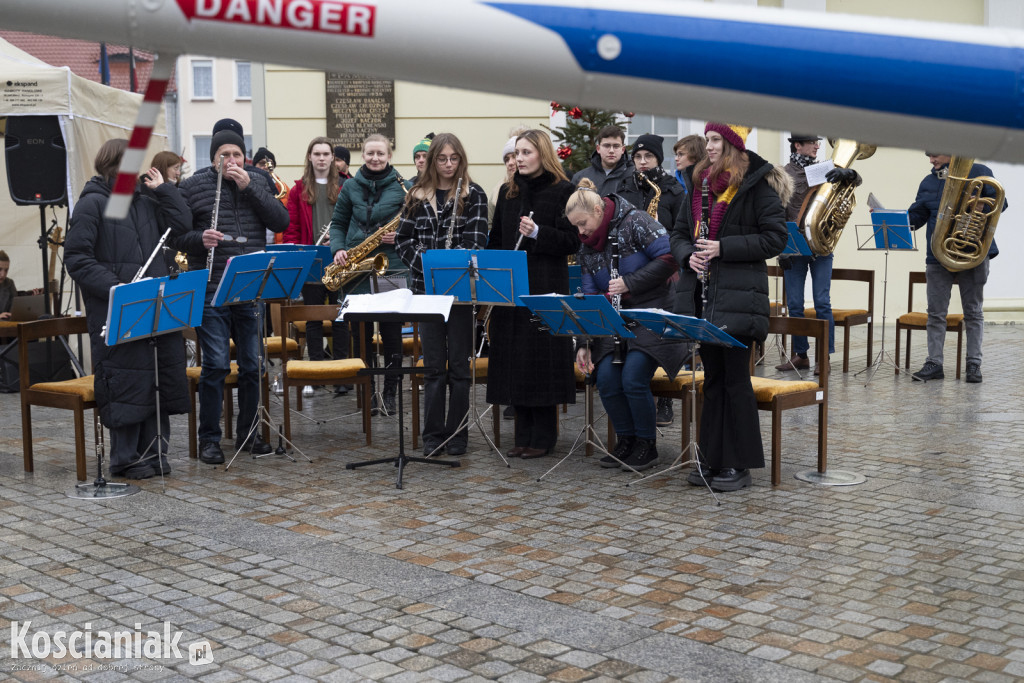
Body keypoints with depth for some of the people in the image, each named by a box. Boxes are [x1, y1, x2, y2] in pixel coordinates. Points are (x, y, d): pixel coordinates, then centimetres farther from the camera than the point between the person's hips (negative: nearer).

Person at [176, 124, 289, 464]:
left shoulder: (258, 182, 11)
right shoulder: (193, 186, 3)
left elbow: (281, 222, -2)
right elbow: (176, 236, 2)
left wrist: (249, 188, -9)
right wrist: (199, 239, -19)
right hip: (211, 291, -3)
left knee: (253, 365, 8)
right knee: (215, 365, -5)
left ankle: (247, 433, 23)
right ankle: (209, 439, 7)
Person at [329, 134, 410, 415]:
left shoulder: (403, 187, 2)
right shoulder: (351, 186, 8)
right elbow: (338, 223, 14)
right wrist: (338, 249, -2)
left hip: (390, 267, -2)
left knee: (391, 331, 1)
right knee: (361, 330, 5)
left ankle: (390, 392, 12)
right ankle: (366, 392, 15)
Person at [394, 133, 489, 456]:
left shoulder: (473, 194, 2)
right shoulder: (417, 196, 9)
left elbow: (477, 240, -8)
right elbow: (402, 239, 6)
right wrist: (426, 262, -11)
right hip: (427, 288, 2)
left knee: (459, 365, 3)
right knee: (433, 365, 6)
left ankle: (457, 433, 12)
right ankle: (432, 434, 13)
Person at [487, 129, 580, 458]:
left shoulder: (562, 191, -3)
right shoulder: (507, 192, 14)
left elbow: (572, 242, -6)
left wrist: (537, 233, -19)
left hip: (547, 287, -5)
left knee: (542, 357, -4)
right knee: (514, 359, 6)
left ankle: (543, 436, 6)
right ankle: (524, 435, 16)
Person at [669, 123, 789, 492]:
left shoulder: (758, 184, -5)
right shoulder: (698, 182, 15)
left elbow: (775, 237, -10)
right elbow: (679, 232, 19)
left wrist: (723, 247, -16)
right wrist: (689, 255, -3)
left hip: (738, 295, -6)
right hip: (701, 294, 6)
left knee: (735, 378, -2)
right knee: (712, 376, 11)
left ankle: (739, 465, 6)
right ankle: (713, 458, 18)